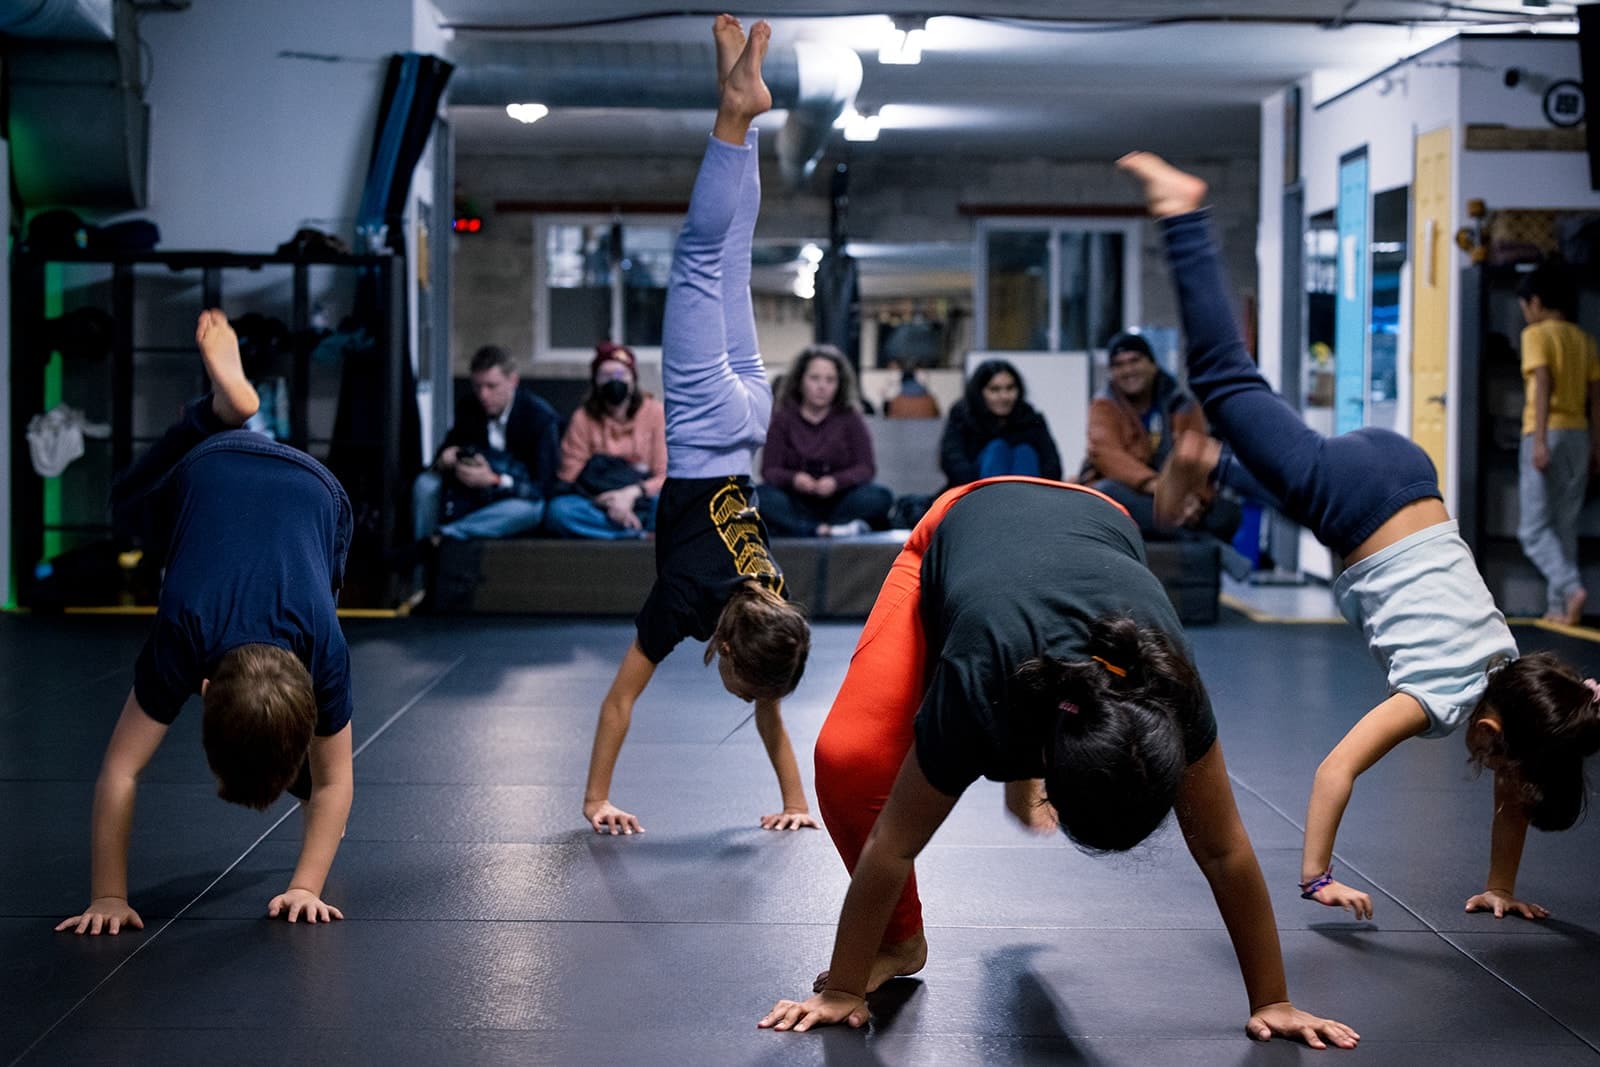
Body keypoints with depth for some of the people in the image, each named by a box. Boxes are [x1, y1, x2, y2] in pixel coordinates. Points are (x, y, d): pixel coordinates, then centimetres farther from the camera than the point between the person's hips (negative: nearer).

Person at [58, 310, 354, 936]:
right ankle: (226, 406, 39)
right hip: (211, 473, 0)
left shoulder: (325, 652, -39)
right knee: (127, 511, 35)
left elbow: (333, 782, -25)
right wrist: (108, 896, -33)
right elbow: (119, 772, -32)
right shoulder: (180, 641, -40)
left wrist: (307, 887, -33)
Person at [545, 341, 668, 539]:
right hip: (597, 505, 2)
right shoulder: (583, 418, 4)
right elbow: (571, 477, -1)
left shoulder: (655, 413, 2)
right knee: (558, 510, -33)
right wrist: (607, 502, -19)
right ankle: (642, 533, -33)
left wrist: (633, 493, -21)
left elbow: (666, 475, -2)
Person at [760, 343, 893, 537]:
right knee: (763, 497, -30)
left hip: (838, 501, 1)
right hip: (797, 504, 0)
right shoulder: (782, 418, 4)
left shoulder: (850, 418, 5)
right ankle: (833, 530, -43)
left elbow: (865, 468, -4)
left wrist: (836, 482, -24)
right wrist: (793, 479, -26)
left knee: (880, 497, -27)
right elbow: (769, 470, -4)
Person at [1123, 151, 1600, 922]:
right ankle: (1182, 212, 12)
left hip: (1406, 474, 4)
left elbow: (1513, 798, 9)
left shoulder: (1513, 683, -6)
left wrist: (1502, 887, 10)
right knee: (1226, 380, 7)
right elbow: (1335, 772, -29)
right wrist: (1316, 880, -26)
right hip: (1353, 499, -4)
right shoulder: (1444, 696, -22)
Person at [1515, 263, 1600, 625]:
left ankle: (1571, 587, -23)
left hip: (1547, 433, -6)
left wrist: (1540, 440, -20)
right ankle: (1558, 607, 7)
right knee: (1565, 526, 10)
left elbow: (1542, 385, -16)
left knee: (1534, 527, -4)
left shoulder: (1536, 334, -5)